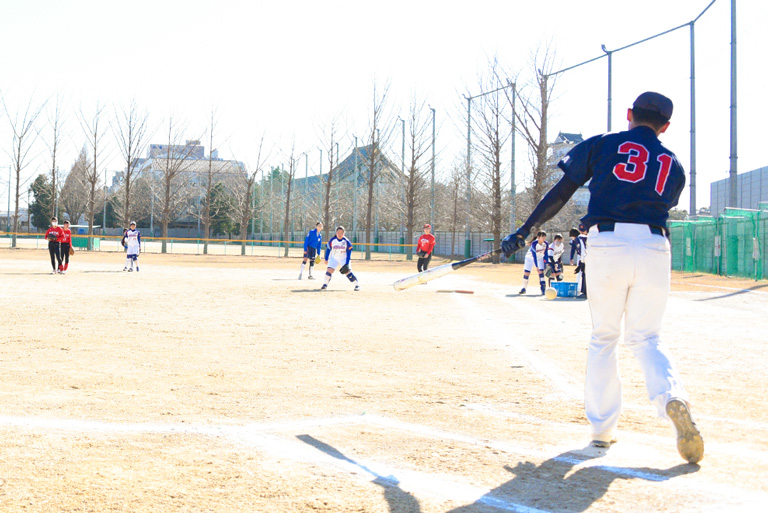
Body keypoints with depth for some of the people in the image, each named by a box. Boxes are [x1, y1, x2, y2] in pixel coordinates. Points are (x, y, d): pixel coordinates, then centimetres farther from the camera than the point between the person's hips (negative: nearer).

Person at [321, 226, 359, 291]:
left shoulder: (346, 241, -16)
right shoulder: (332, 240, -13)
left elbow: (349, 252, -10)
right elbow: (328, 249, 1)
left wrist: (347, 263, -15)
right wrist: (326, 259, 3)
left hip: (344, 259, -1)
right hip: (334, 258, 1)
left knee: (347, 271, -13)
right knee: (329, 270, -15)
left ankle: (357, 285, -5)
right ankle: (325, 284, 2)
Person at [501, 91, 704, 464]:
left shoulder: (601, 144, 9)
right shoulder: (673, 165, 17)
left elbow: (560, 192, 5)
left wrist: (524, 231, 8)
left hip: (607, 246, -1)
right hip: (653, 249, 1)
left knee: (603, 337, 12)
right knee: (646, 338, 11)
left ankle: (602, 426, 10)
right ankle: (673, 398, -18)